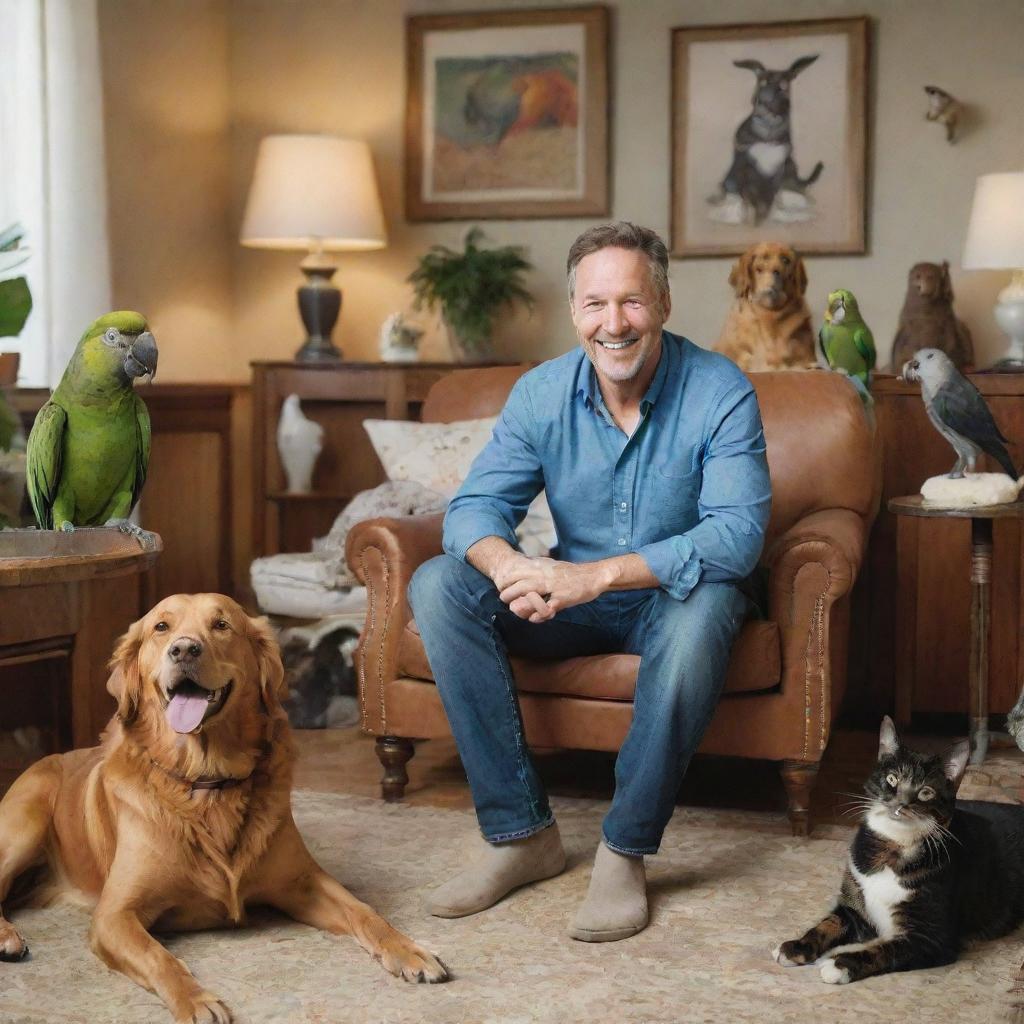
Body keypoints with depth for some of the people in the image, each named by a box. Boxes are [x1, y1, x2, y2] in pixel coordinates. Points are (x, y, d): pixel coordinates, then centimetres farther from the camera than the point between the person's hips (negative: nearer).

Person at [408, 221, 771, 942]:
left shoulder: (720, 392, -17)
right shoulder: (541, 394, -6)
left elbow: (737, 535, -28)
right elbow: (475, 506, -10)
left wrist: (598, 574, -39)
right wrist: (506, 565, -36)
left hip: (670, 599, -3)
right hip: (573, 602, 4)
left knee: (705, 606, -39)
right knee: (438, 586, -19)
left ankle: (626, 850, -25)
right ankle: (521, 833, -18)